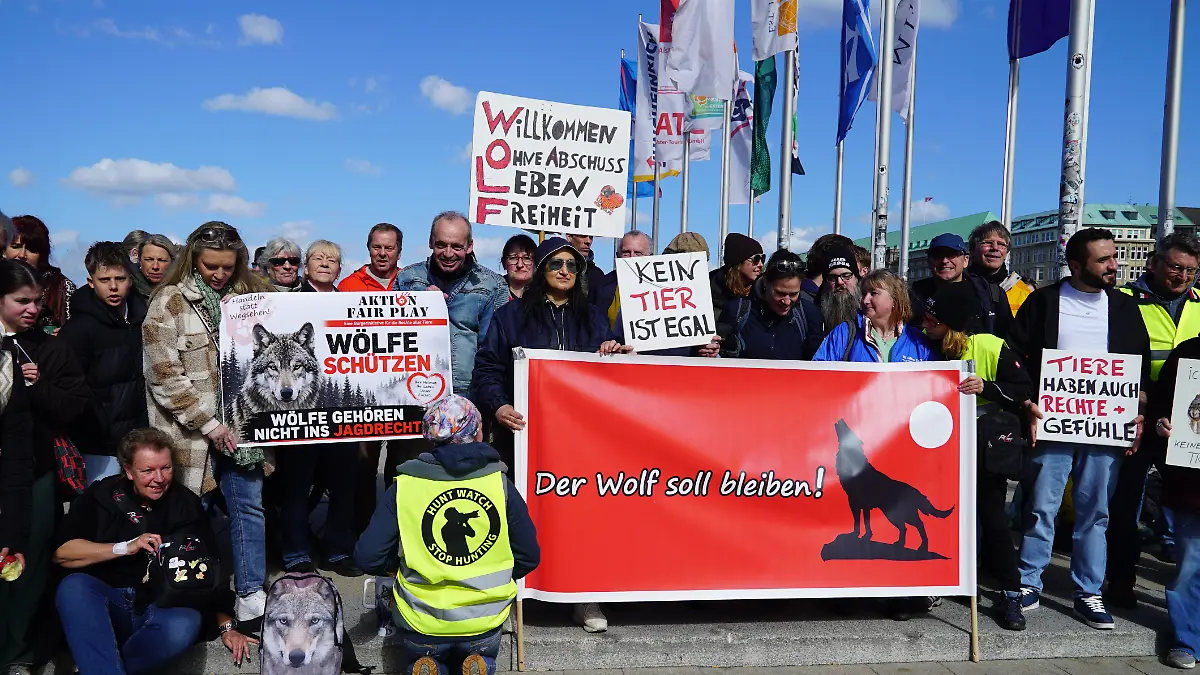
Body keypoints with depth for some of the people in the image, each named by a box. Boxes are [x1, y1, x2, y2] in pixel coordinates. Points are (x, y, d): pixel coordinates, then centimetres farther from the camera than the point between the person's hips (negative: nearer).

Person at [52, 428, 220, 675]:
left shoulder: (187, 504, 4)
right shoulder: (103, 494, 5)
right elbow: (61, 552, -5)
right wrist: (125, 547, -14)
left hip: (161, 608, 0)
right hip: (104, 604, 0)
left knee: (184, 626, -34)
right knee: (73, 586, -31)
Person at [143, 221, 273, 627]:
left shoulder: (249, 297, 6)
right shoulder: (170, 303, -6)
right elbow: (164, 376, -11)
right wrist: (209, 424, -13)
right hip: (193, 430, -3)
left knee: (250, 506, 7)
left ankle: (251, 594, 18)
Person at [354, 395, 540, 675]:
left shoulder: (404, 485, -10)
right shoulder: (499, 482, -8)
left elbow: (368, 558, -11)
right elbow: (529, 557, -3)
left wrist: (401, 566, 9)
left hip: (422, 621, 0)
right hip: (484, 619, 0)